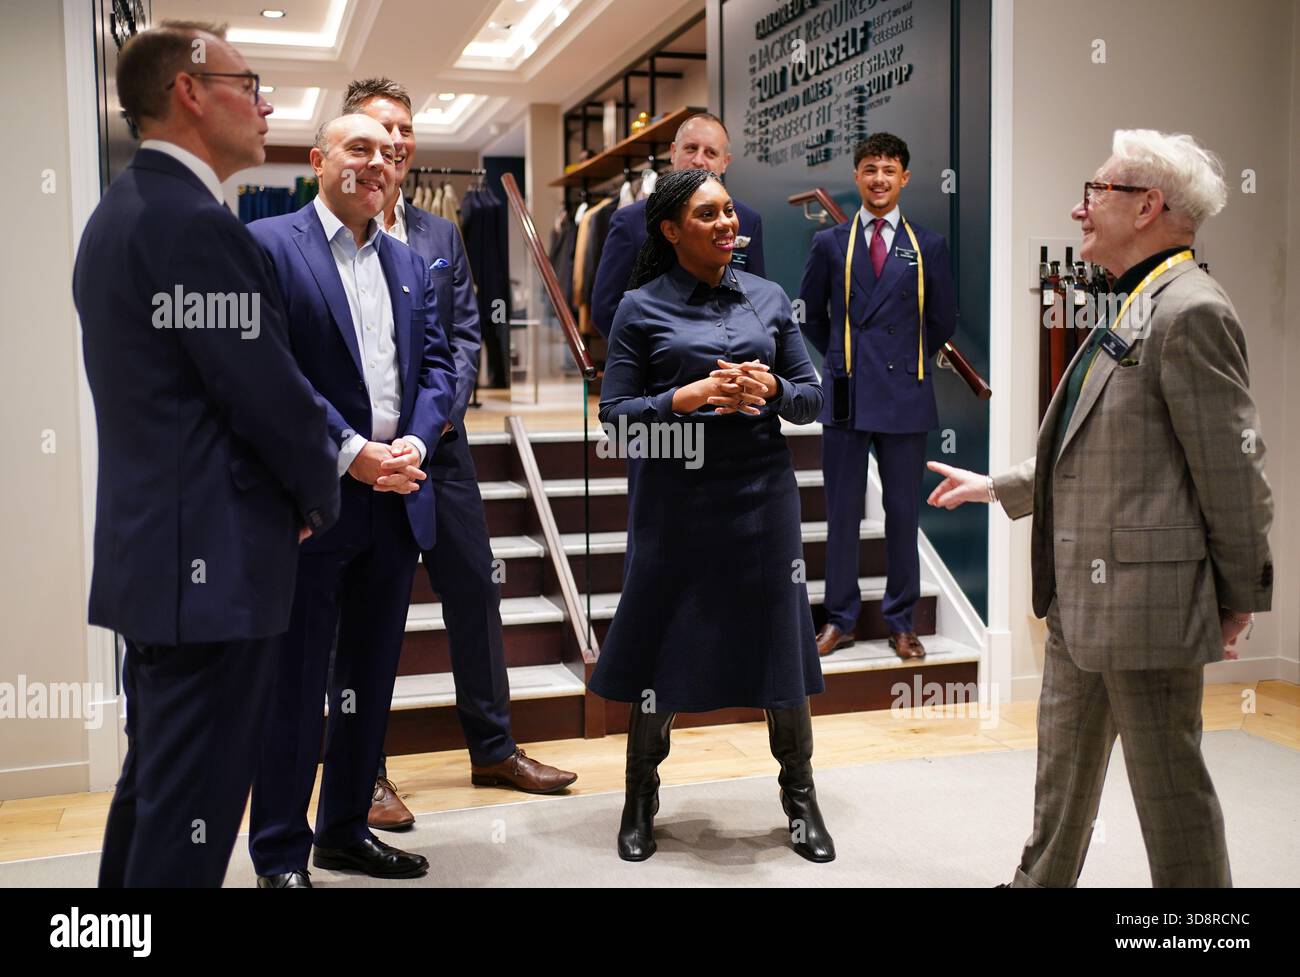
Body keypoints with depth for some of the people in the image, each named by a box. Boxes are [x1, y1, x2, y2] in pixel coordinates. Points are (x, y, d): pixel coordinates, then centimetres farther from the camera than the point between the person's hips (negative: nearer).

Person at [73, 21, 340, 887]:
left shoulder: (120, 212, 14)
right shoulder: (196, 224, -17)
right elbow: (270, 393, -19)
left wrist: (297, 485, 14)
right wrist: (321, 495, 0)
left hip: (151, 548, 10)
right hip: (212, 557, -10)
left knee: (152, 787, 21)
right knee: (192, 811, -1)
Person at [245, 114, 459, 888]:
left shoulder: (411, 264, 15)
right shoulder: (268, 245, -4)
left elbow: (437, 362, 10)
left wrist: (415, 441, -9)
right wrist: (351, 452, -18)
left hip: (398, 497, 6)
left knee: (371, 678, 14)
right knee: (297, 684, 2)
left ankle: (347, 826, 29)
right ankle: (281, 855, 15)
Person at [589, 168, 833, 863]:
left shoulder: (767, 298, 8)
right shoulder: (641, 308, 0)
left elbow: (811, 399, 10)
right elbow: (615, 413, -3)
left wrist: (771, 388, -11)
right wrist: (691, 396, -16)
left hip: (763, 493, 2)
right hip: (677, 499, -2)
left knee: (780, 648, 6)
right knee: (663, 650, 6)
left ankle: (801, 800, 24)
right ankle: (641, 800, 26)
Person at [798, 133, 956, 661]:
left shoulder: (928, 246, 5)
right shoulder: (829, 243, 6)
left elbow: (942, 321, 12)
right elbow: (810, 313, 15)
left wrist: (908, 360, 13)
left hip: (903, 394, 0)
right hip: (845, 394, 1)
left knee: (903, 511, 6)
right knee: (842, 511, 6)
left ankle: (901, 622, 17)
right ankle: (840, 619, 17)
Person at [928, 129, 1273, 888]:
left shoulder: (1190, 313, -17)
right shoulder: (1132, 311, 14)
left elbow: (1233, 467, -16)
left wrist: (1240, 597, -10)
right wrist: (996, 487, 24)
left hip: (1145, 597, -10)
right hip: (1082, 597, 10)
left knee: (1169, 783, 5)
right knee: (1063, 767, 22)